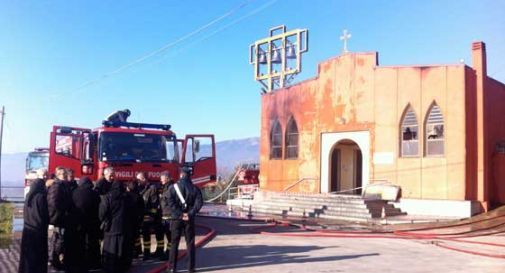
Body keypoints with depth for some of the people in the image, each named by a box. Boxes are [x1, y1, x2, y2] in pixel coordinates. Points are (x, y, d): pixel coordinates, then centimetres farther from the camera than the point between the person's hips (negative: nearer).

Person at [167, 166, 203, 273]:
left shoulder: (173, 187, 0)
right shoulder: (194, 188, 0)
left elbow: (171, 203, -12)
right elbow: (199, 203, -12)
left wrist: (179, 214, -12)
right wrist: (190, 214, -13)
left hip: (176, 218, 0)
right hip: (189, 219, 0)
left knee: (174, 243, 8)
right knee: (190, 243, 6)